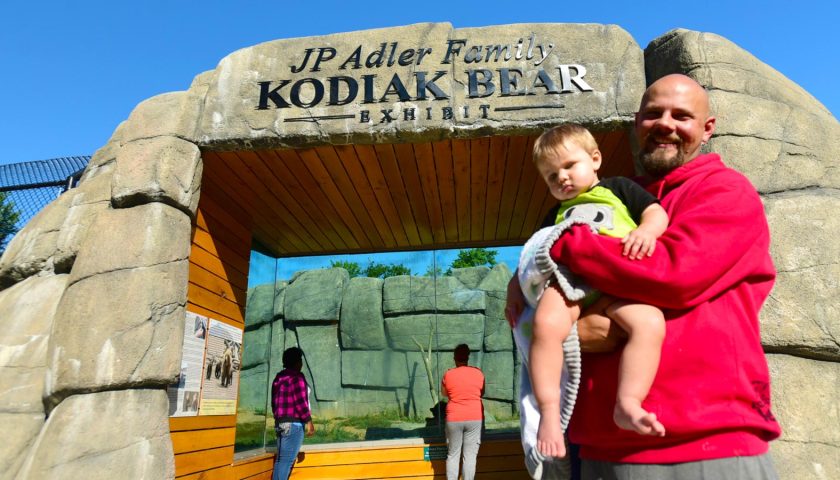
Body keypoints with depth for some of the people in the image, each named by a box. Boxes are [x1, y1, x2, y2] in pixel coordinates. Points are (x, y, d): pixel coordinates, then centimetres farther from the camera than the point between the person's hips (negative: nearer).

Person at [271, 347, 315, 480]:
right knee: (287, 459, -7)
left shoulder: (278, 378, 14)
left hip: (280, 422, 9)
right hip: (293, 423, -9)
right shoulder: (296, 377, -12)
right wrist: (309, 422, -11)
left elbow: (274, 402, 18)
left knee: (281, 458, 14)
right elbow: (300, 402, -17)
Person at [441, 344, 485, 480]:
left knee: (452, 455, 10)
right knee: (470, 455, 3)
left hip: (454, 419, 0)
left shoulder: (448, 375, -3)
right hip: (475, 418, 0)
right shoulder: (478, 373, -1)